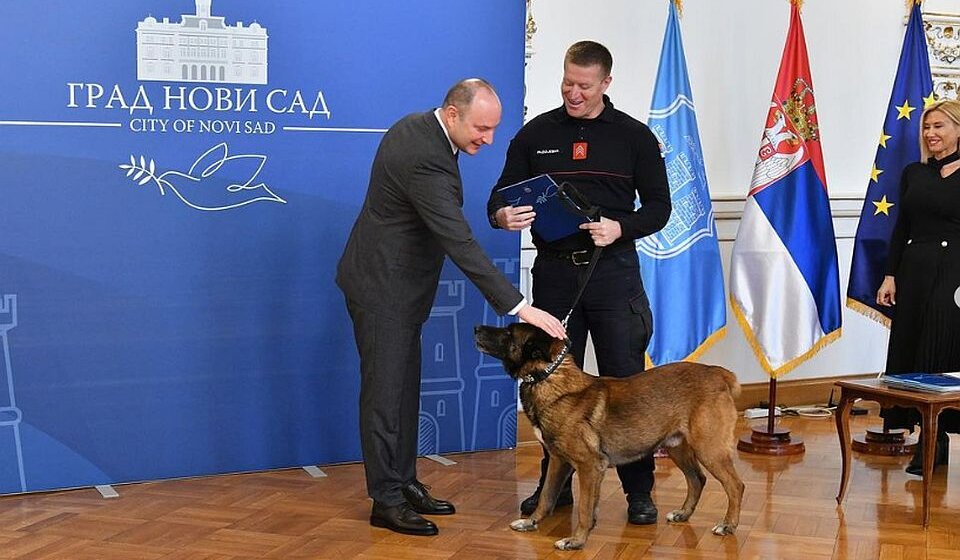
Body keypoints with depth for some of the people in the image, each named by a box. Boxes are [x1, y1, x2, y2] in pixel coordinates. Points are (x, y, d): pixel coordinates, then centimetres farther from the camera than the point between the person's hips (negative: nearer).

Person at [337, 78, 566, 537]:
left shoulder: (416, 126, 2)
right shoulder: (426, 160, -29)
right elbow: (461, 246, -33)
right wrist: (520, 307, -33)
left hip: (398, 282, 10)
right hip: (383, 287, -10)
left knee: (405, 390, 14)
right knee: (385, 392, -3)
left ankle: (405, 484, 23)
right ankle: (386, 502, 6)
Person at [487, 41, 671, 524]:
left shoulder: (634, 136, 4)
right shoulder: (536, 134, 7)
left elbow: (658, 205, 4)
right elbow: (500, 198, 8)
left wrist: (621, 227, -15)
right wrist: (503, 216, -16)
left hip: (613, 271, -2)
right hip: (554, 271, 2)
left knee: (625, 381, -1)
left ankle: (639, 490, 8)